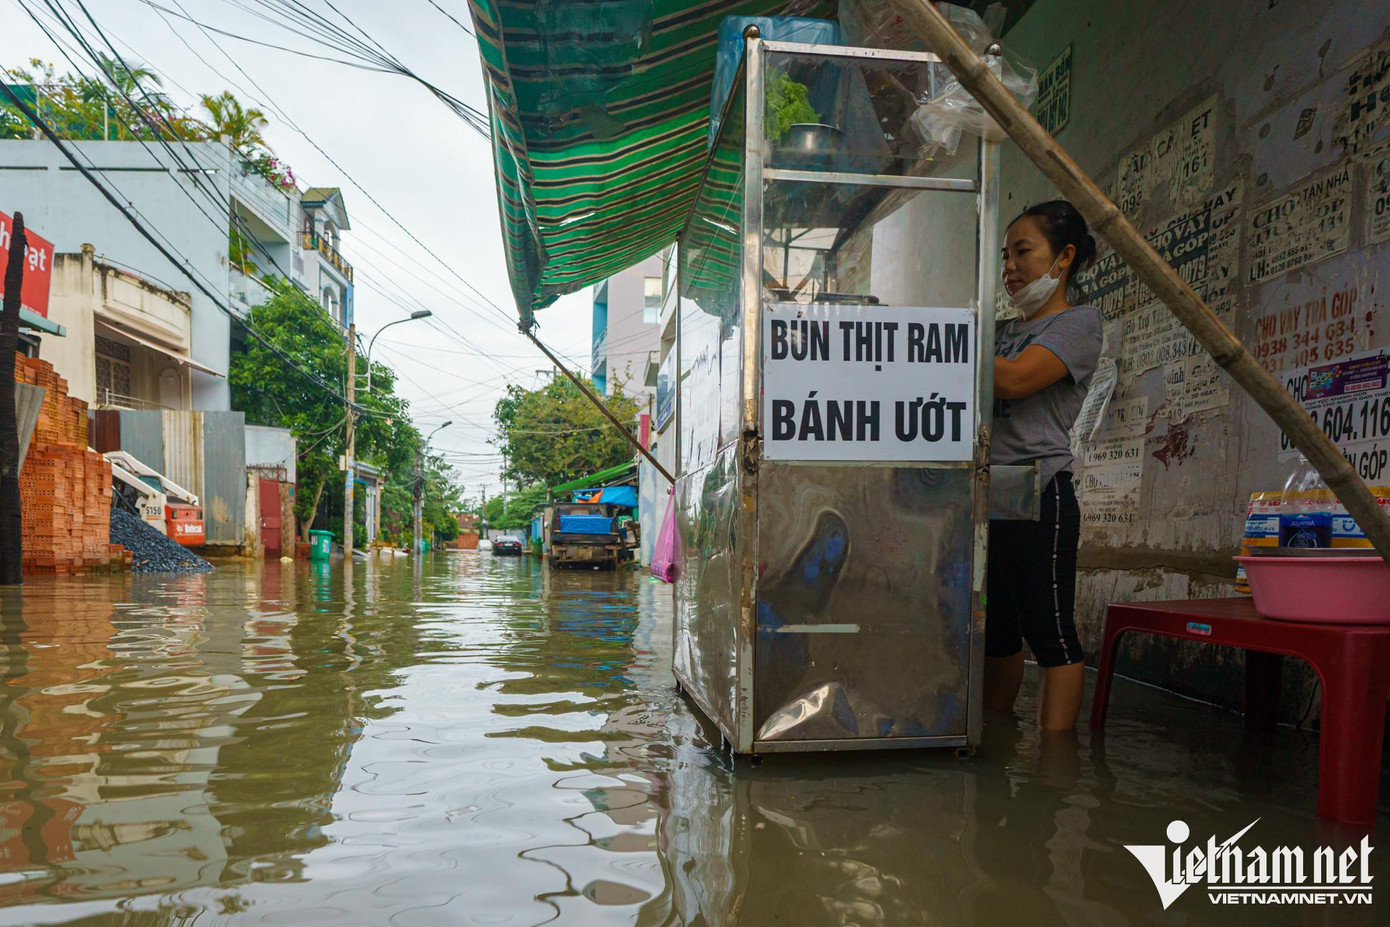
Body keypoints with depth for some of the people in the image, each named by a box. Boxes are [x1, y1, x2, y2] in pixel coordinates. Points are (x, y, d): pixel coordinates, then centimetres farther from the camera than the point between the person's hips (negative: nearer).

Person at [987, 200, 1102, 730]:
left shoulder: (1078, 322, 0)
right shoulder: (1005, 330, 22)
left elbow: (1013, 380, -17)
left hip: (1039, 493, -7)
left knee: (1050, 633, -3)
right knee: (997, 630, 14)